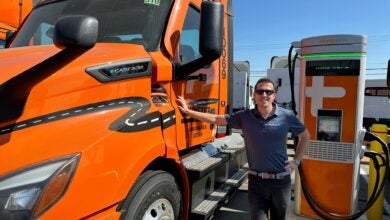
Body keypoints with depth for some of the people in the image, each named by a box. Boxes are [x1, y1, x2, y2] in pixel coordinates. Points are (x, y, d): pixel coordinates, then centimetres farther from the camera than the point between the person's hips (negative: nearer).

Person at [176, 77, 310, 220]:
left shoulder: (287, 116, -5)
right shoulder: (244, 117, -3)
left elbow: (305, 136, 10)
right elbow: (215, 119, -1)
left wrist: (296, 161, 3)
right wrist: (188, 111, -3)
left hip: (281, 181, 0)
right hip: (256, 181, 0)